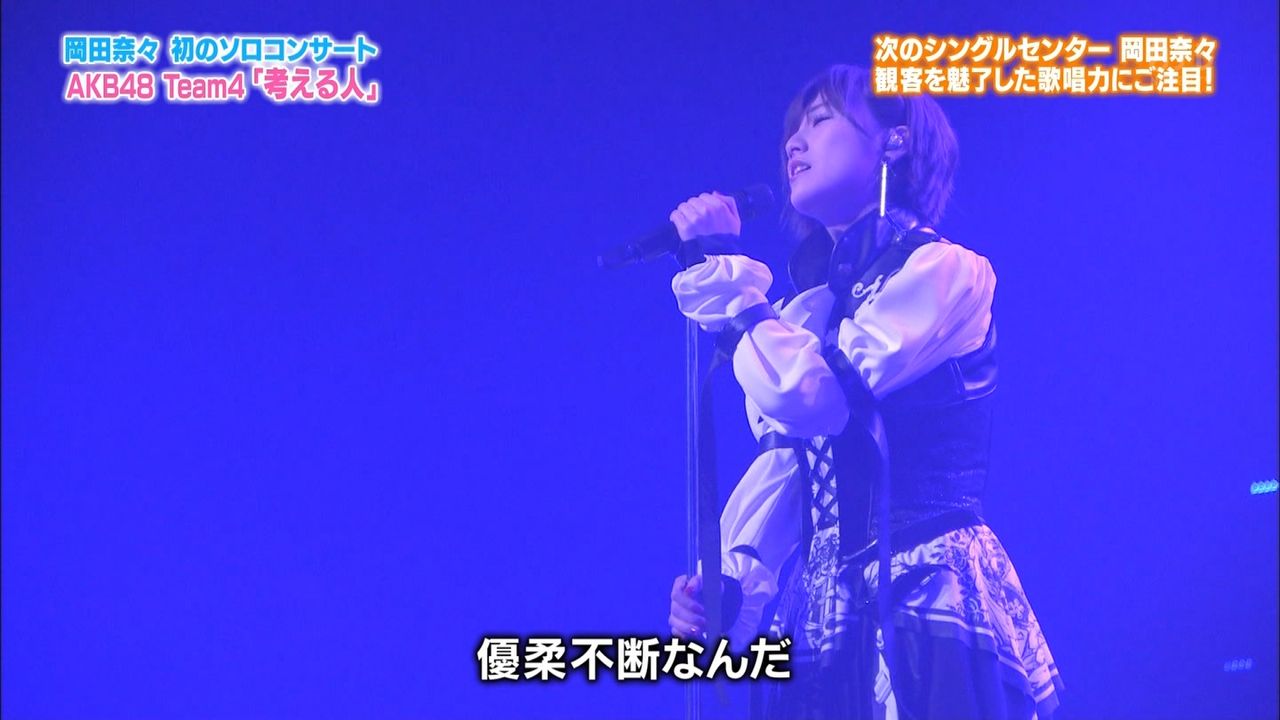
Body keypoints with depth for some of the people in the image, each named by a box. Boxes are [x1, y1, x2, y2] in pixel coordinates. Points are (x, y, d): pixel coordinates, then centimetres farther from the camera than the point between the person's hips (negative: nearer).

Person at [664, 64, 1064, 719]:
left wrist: (720, 268, -8)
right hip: (825, 617, 7)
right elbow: (781, 464, 13)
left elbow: (811, 393, -19)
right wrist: (726, 581, -2)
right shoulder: (810, 306, 18)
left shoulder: (942, 270, -5)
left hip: (924, 601, -6)